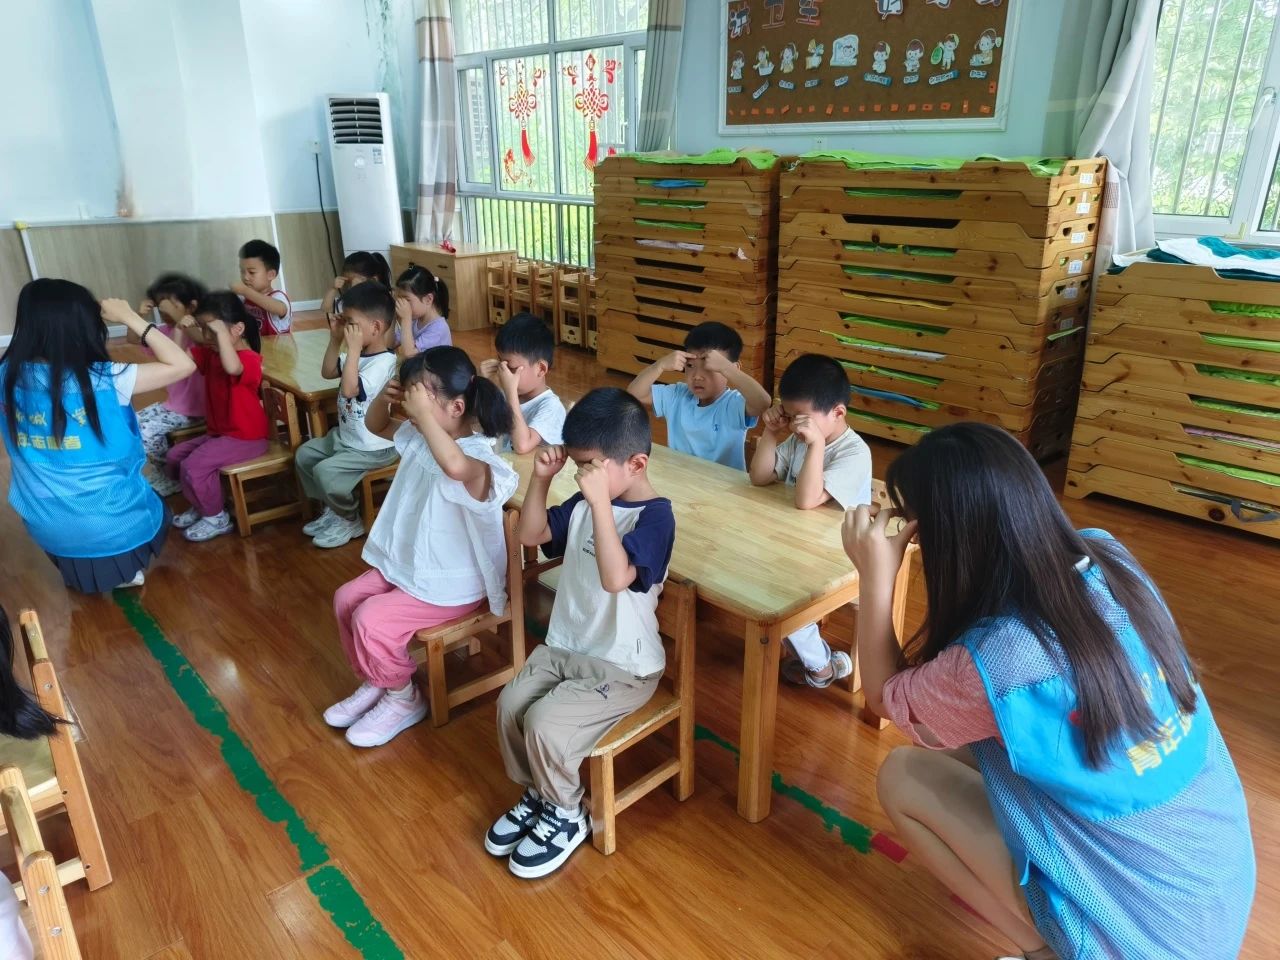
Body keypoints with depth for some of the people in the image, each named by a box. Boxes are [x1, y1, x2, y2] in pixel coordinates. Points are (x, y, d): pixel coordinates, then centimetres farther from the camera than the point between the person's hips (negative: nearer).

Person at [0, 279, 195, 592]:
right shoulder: (102, 380, -23)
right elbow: (183, 365, -18)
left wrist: (46, 316, 9)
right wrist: (130, 318, -14)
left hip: (48, 530, 5)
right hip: (114, 527, -4)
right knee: (152, 507, 32)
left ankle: (77, 571, 23)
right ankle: (124, 570, 19)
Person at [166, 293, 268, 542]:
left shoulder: (249, 358, -22)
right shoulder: (210, 353, 7)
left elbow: (232, 367, -45)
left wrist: (221, 331, -40)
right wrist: (181, 331, -6)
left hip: (246, 437, -10)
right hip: (217, 432, 10)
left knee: (193, 466, -21)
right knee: (174, 457, 11)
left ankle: (216, 518, 1)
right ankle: (201, 504, 26)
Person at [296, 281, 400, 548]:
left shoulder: (384, 363, -27)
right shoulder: (359, 354, 2)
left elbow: (349, 389, -37)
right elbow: (327, 372, 15)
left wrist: (353, 348, -34)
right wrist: (335, 340, 1)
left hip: (373, 447, -10)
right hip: (345, 436, 10)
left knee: (325, 470, -21)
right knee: (304, 454, 14)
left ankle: (351, 522, 3)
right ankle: (331, 509, 23)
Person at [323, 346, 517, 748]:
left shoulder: (477, 456, -29)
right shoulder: (420, 437, 0)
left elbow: (456, 466, -55)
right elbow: (375, 426, 17)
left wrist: (423, 414, -45)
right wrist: (384, 397, -5)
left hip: (452, 584, -10)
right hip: (407, 564, 10)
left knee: (371, 620, -16)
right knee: (346, 599, 9)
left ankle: (403, 699, 10)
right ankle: (373, 682, 27)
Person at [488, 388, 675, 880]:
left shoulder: (654, 515, -21)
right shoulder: (586, 502, 2)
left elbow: (615, 577, -35)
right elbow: (531, 534, 8)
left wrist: (600, 502, -41)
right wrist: (541, 478, -7)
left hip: (622, 666, -7)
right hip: (564, 646, 8)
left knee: (544, 722, -19)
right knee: (510, 705, -7)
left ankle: (566, 816, 9)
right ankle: (536, 795, 19)